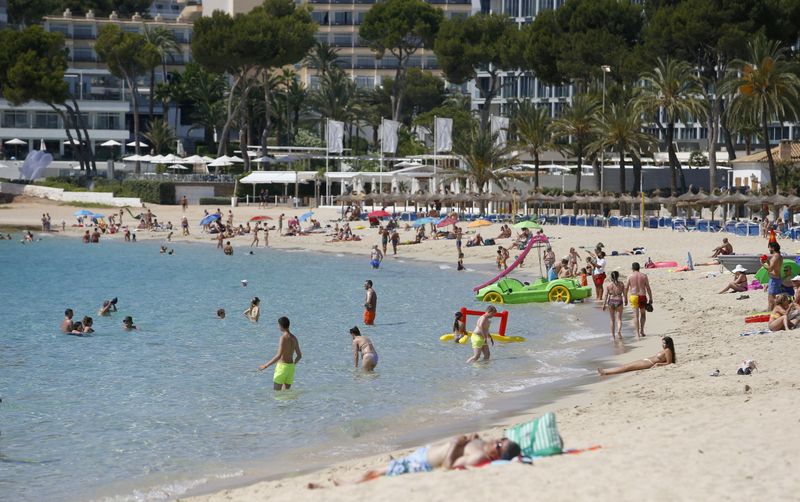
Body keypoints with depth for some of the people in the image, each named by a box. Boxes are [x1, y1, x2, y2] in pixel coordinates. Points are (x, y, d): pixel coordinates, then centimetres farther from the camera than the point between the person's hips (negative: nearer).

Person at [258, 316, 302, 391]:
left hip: (282, 366, -7)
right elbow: (299, 355, 14)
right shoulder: (294, 338, 8)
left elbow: (279, 356, -23)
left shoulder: (283, 338, -16)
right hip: (291, 367, 7)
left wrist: (266, 365, -18)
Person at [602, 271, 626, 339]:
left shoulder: (608, 285, -5)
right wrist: (626, 300, 17)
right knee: (619, 319, 4)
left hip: (611, 302, 1)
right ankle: (619, 330, -23)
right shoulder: (621, 284, -4)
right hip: (619, 302, -1)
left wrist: (604, 304, -1)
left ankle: (613, 335, 19)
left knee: (612, 320, 14)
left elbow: (606, 295, -6)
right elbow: (624, 293, 0)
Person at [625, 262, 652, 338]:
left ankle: (637, 333, -3)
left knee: (636, 315, 2)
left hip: (633, 297, -1)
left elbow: (626, 288, 0)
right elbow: (648, 288, -1)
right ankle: (642, 330, 11)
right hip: (642, 296, 1)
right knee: (643, 314, 20)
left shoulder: (630, 276, -1)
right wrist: (650, 298, 5)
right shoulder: (644, 276, 1)